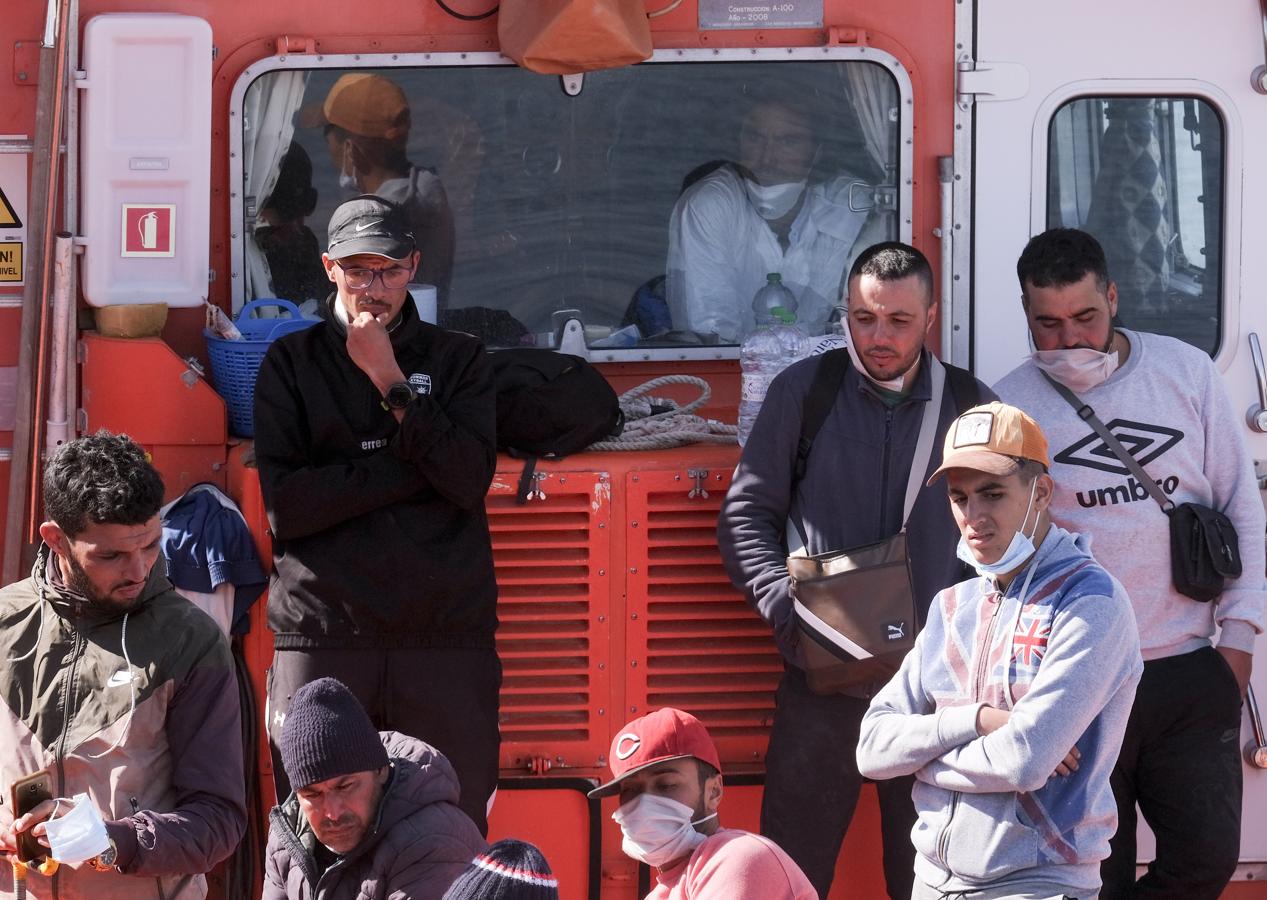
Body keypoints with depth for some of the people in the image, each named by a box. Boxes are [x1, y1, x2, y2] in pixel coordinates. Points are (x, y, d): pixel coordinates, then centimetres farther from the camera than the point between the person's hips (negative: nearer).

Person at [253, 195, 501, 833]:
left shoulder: (458, 360, 14)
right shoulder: (291, 364, 11)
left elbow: (469, 480, -3)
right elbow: (285, 505, -2)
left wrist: (391, 384, -6)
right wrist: (409, 470, -5)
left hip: (445, 636, 0)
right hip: (322, 635, 0)